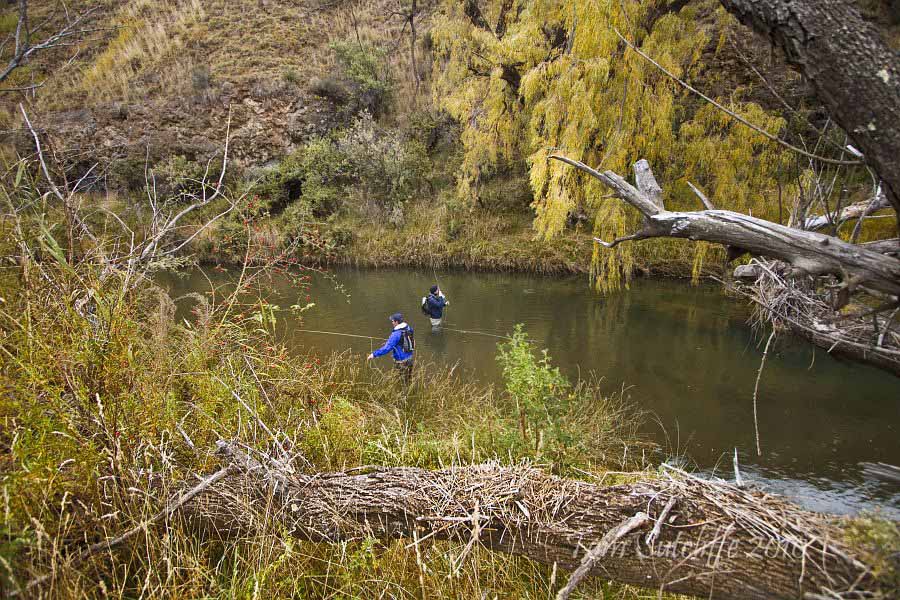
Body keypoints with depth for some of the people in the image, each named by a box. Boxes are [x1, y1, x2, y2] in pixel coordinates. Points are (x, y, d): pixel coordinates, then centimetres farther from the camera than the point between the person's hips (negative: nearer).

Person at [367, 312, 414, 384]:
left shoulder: (396, 334, -24)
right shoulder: (409, 328, -1)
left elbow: (387, 348, -26)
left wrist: (374, 354, -20)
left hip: (402, 362, -7)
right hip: (410, 358, 8)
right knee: (409, 380, 19)